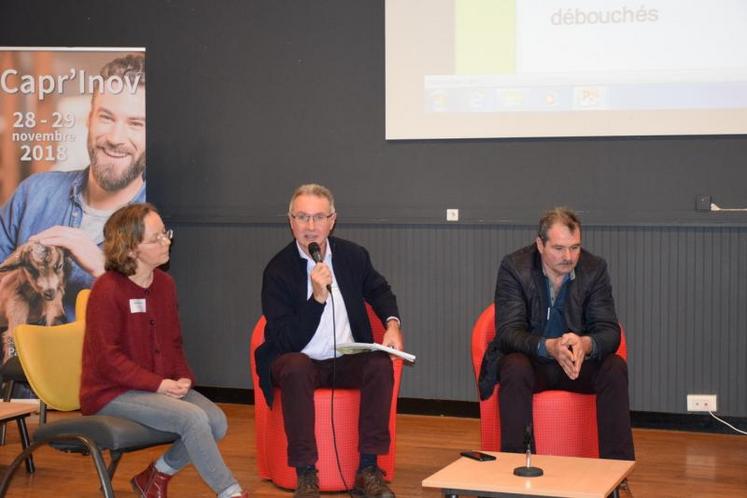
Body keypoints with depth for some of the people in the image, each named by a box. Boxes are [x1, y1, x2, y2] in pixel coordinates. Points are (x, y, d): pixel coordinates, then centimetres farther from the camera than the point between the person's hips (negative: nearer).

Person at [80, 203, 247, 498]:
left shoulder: (165, 284, 7)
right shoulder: (107, 290, -14)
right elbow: (106, 358, -17)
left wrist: (183, 377, -4)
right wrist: (158, 384, -21)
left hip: (164, 385, 7)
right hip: (113, 393, -7)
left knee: (217, 421, -15)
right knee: (192, 417, -27)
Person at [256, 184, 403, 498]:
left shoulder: (353, 256, 1)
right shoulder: (277, 270, -11)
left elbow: (379, 290, 22)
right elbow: (286, 341, -17)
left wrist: (392, 323, 2)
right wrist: (318, 297, -27)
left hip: (347, 361, 3)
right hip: (300, 362, -3)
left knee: (380, 364, -27)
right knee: (295, 368, -36)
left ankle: (368, 470, -19)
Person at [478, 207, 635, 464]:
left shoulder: (594, 269, -9)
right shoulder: (514, 267, -15)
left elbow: (609, 331, -12)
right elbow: (508, 332, -21)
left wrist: (586, 345, -38)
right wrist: (549, 347, -42)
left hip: (579, 362, 2)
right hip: (529, 360, -2)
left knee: (615, 368, -26)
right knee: (515, 368, -34)